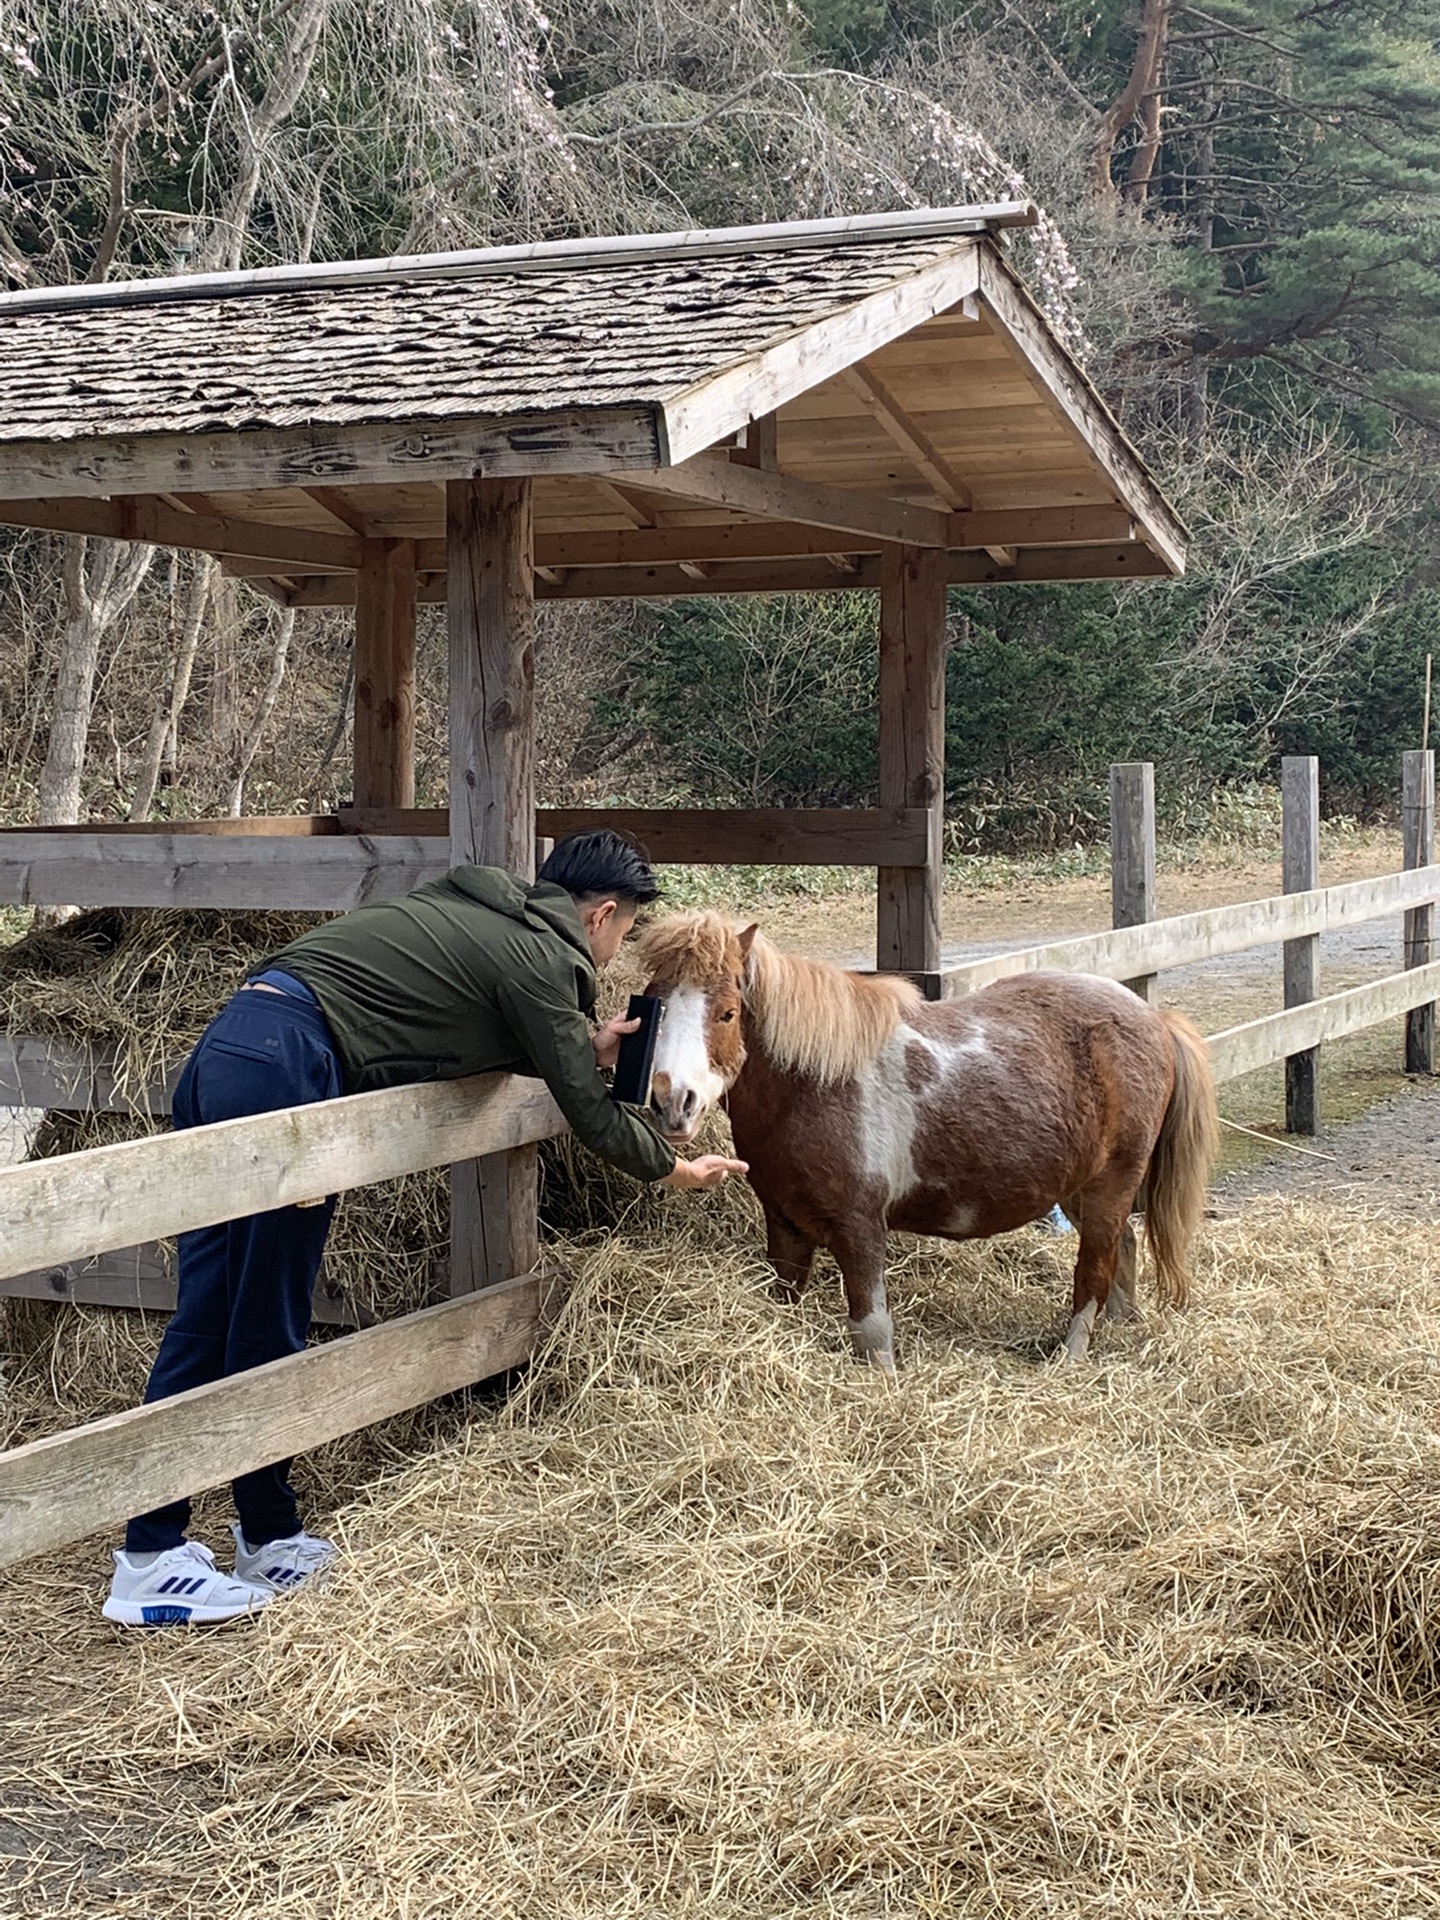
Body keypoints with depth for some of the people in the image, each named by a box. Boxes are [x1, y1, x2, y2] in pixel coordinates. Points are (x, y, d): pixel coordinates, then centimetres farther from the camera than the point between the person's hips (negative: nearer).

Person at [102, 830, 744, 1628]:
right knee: (264, 1331, 2)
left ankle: (151, 1547, 12)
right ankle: (269, 1541, 14)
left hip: (225, 1049, 9)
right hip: (283, 1074, -9)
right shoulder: (541, 959, -2)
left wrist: (586, 1047, 36)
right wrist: (676, 1170, 20)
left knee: (205, 1321, 9)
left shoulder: (482, 913, 22)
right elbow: (591, 1116, 5)